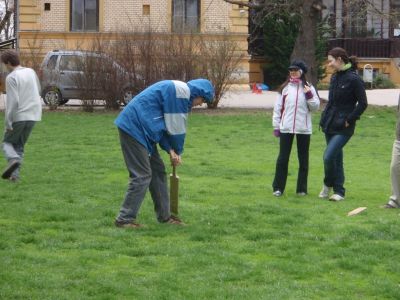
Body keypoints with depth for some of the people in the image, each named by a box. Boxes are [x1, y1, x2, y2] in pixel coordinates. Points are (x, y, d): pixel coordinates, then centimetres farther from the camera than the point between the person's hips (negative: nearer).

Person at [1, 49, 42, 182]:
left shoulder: (11, 77, -13)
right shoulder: (31, 72, 7)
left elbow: (12, 101, -19)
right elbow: (38, 91, 22)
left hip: (18, 116, -6)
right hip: (33, 116, 6)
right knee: (19, 146, 15)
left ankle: (13, 160, -17)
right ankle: (14, 174, 4)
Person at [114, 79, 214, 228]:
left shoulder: (174, 90, 20)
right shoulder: (182, 91, -12)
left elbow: (163, 125, 18)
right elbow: (176, 127, -10)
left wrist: (170, 150, 6)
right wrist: (178, 151, 6)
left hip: (138, 128, 11)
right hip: (134, 128, -11)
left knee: (158, 171, 14)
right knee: (142, 175, -9)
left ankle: (164, 215, 22)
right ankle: (125, 219, -6)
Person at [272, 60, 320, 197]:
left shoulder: (308, 88, 3)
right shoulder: (284, 88, 5)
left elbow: (315, 107, 1)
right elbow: (278, 107, 7)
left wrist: (309, 96, -16)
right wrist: (276, 126, 4)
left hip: (303, 129, 0)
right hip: (286, 128, 0)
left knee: (303, 159, 6)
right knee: (282, 158, 1)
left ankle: (302, 188, 14)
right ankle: (278, 187, 8)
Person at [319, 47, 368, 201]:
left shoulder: (353, 79, -13)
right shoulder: (335, 77, 11)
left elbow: (363, 103, -13)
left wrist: (349, 120, -13)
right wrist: (325, 117, 9)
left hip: (343, 127, -8)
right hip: (330, 125, 8)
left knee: (329, 156, -15)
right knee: (336, 158, 12)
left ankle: (328, 185, 7)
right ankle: (339, 191, 21)